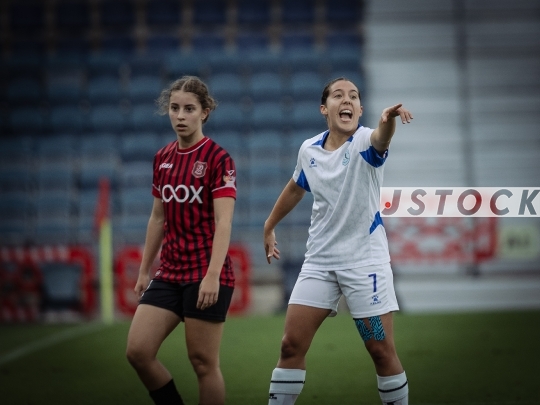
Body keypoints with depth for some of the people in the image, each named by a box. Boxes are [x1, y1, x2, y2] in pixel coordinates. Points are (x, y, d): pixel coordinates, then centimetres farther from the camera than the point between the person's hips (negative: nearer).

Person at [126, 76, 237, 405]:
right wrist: (145, 270, 17)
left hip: (205, 275, -6)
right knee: (138, 351, -3)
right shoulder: (163, 158, 11)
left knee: (203, 362, -3)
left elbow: (223, 222, -15)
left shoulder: (217, 158, -8)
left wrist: (213, 276, -24)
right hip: (169, 273, 7)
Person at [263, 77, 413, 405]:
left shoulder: (364, 142, -12)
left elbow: (380, 139, -38)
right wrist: (270, 226, 33)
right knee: (291, 345, -1)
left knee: (382, 351, -4)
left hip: (364, 260, -4)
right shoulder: (308, 150, 3)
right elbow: (295, 189, 23)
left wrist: (388, 121, -61)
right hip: (319, 260, 4)